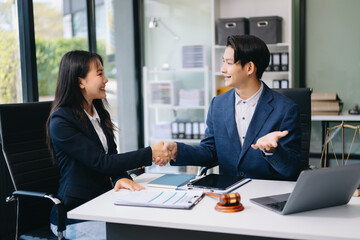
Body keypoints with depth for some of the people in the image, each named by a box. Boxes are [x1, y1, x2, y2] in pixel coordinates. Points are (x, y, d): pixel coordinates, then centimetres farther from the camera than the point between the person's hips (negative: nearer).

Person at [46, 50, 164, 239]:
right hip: (75, 215, -6)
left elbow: (111, 156, 9)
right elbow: (100, 162, -18)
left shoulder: (99, 113, 12)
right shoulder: (61, 121, -14)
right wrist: (149, 154, -19)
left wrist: (122, 178, -13)